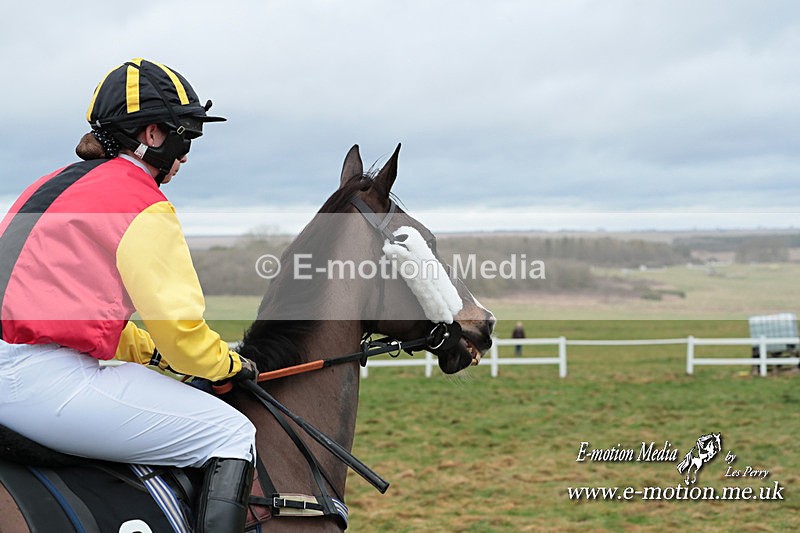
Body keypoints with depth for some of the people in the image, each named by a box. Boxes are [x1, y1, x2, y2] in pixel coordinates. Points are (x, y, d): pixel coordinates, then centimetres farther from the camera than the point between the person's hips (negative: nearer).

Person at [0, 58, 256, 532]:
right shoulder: (143, 205, -6)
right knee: (232, 435, -4)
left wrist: (152, 352, 25)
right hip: (44, 382, -10)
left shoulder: (56, 184, 22)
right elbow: (178, 324, -8)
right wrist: (230, 365, 12)